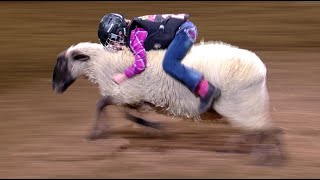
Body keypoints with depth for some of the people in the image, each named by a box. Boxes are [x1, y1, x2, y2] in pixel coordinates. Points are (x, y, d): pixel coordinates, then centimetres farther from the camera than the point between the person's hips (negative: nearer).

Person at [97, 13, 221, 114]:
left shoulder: (134, 36, -15)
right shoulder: (132, 29, 13)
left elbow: (140, 64, -16)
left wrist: (124, 76, -4)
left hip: (184, 30, -10)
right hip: (186, 28, 10)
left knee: (169, 65, -18)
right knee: (172, 64, 12)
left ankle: (207, 90, -20)